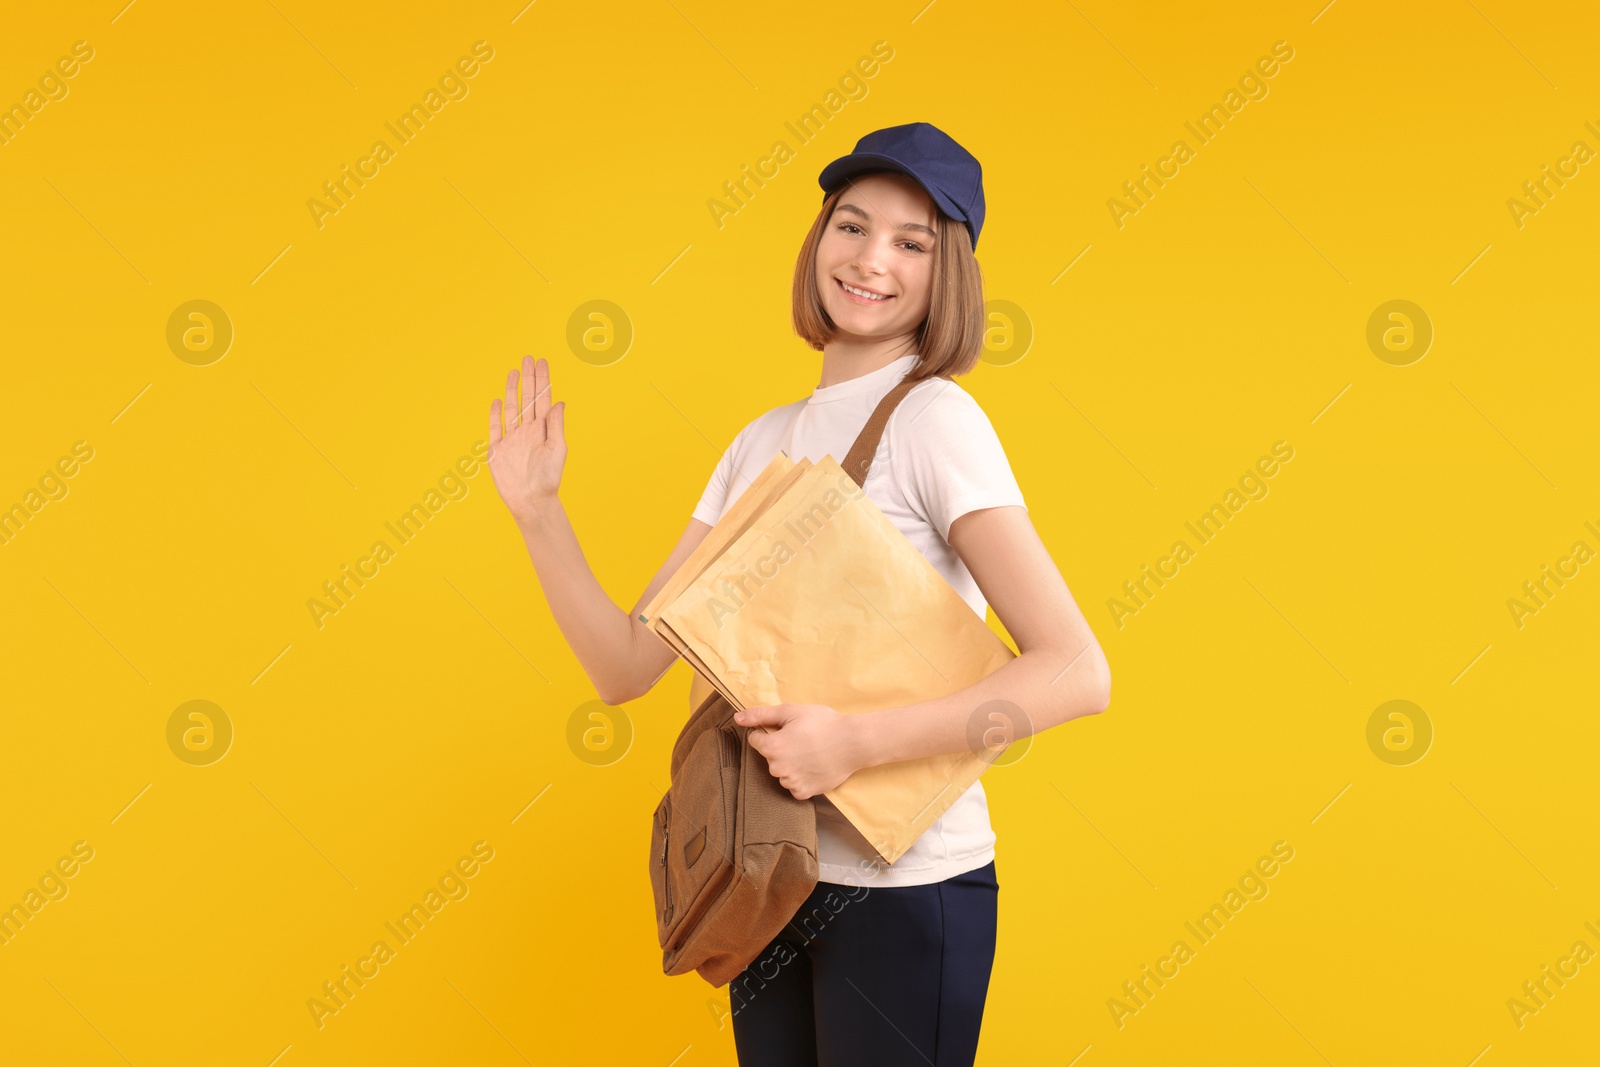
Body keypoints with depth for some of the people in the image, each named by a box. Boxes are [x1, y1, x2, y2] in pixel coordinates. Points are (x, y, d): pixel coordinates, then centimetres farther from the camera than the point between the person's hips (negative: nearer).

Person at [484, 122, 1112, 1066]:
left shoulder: (934, 419, -12)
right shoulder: (763, 443, 8)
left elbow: (1078, 673, -21)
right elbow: (626, 664, 6)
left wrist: (856, 743, -26)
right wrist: (538, 510, -4)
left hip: (903, 886, -6)